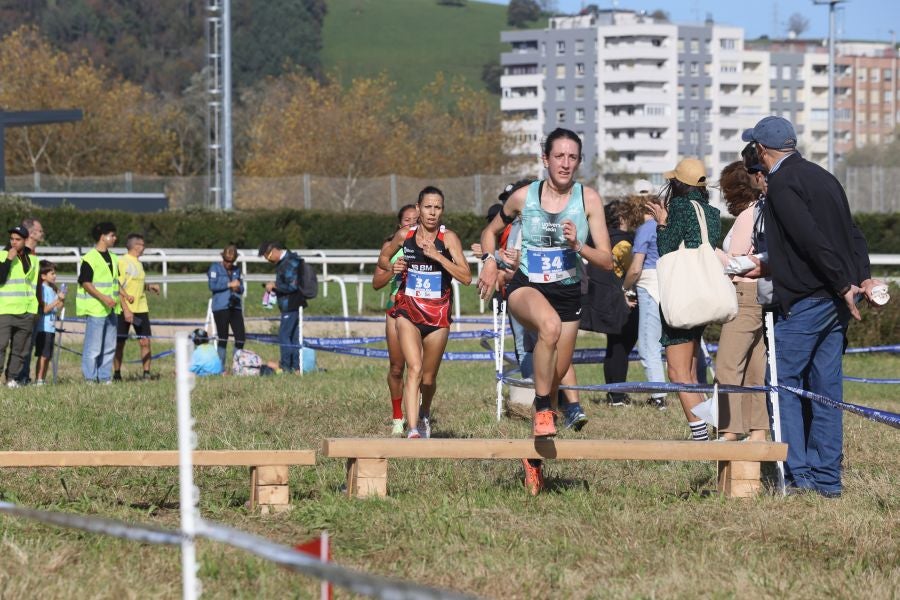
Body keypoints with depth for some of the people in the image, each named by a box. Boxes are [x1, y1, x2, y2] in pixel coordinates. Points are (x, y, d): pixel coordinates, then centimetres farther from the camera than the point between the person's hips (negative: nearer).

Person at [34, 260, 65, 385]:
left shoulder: (52, 289, 15)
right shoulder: (43, 289, -10)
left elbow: (56, 309, 17)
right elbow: (44, 309, -16)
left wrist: (62, 300, 1)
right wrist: (58, 300, -17)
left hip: (51, 327, 9)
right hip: (43, 327, -9)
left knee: (48, 356, 9)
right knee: (43, 355, -10)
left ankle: (43, 379, 13)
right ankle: (38, 380, -9)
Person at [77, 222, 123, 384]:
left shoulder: (113, 259, 16)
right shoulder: (90, 258, -10)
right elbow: (85, 283, -15)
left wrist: (121, 299, 18)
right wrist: (103, 298, -22)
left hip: (111, 309, 8)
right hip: (95, 309, -8)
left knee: (109, 346, 10)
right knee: (93, 347, -6)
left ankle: (105, 377, 16)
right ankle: (90, 378, -1)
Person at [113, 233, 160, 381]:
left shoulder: (138, 263, 16)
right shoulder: (122, 262, -9)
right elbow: (118, 287, -14)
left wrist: (149, 286, 8)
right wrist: (126, 309, -20)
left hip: (141, 308, 7)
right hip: (125, 309, -7)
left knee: (145, 341, -1)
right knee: (120, 343, 2)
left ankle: (146, 373, 2)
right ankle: (117, 374, 11)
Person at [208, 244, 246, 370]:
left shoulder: (236, 270, 15)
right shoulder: (215, 268, -1)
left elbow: (241, 288, 17)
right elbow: (212, 285, -12)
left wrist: (238, 288, -7)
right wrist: (229, 285, -13)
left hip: (235, 306, 5)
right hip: (220, 307, -5)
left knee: (241, 336, 0)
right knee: (223, 338, -2)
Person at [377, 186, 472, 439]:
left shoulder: (448, 238, -8)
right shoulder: (404, 235, -1)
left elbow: (466, 277, -16)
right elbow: (382, 258, 19)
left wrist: (438, 256, -24)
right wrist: (392, 266, -1)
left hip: (438, 313, 0)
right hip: (408, 309, 0)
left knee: (429, 377, 13)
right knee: (414, 368, -20)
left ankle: (424, 415, 45)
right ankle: (413, 430, -27)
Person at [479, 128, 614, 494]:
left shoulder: (588, 199, -4)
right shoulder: (524, 197, -4)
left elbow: (606, 261, -5)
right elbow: (491, 231, 16)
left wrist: (578, 246, -24)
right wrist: (489, 262, -3)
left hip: (569, 292, 3)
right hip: (527, 288, -2)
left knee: (554, 378, 7)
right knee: (550, 325, -39)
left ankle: (533, 457, 26)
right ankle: (543, 411, -29)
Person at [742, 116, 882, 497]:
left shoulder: (781, 183, -10)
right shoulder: (822, 177, 17)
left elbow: (813, 239, -20)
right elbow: (852, 234, 13)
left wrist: (844, 285, -18)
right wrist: (862, 277, 3)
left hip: (804, 303, -8)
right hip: (835, 301, 8)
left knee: (783, 383, -1)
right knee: (826, 389, 10)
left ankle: (797, 475, -5)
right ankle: (827, 478, 10)